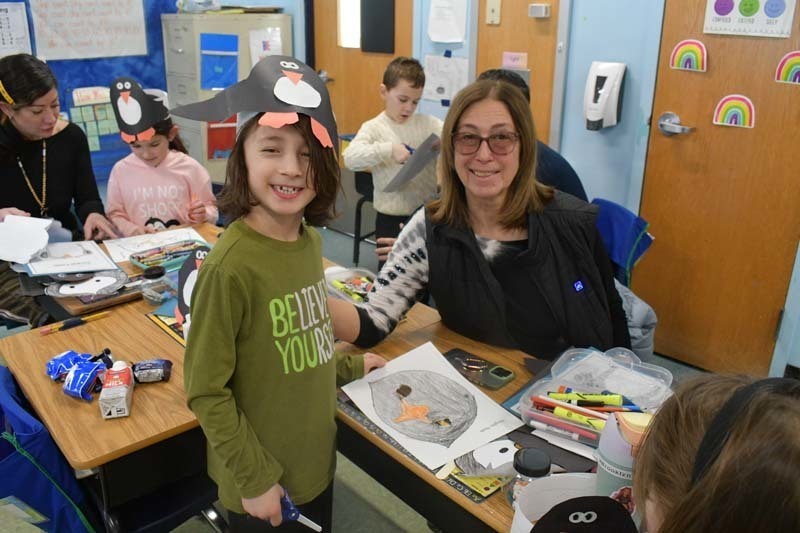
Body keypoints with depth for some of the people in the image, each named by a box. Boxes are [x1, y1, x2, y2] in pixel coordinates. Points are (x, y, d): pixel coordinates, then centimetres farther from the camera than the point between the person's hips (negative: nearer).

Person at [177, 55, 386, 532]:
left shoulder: (310, 239, -5)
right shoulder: (230, 267, -26)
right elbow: (206, 393, -17)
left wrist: (350, 367, 12)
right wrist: (254, 478, -14)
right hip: (262, 485, -6)